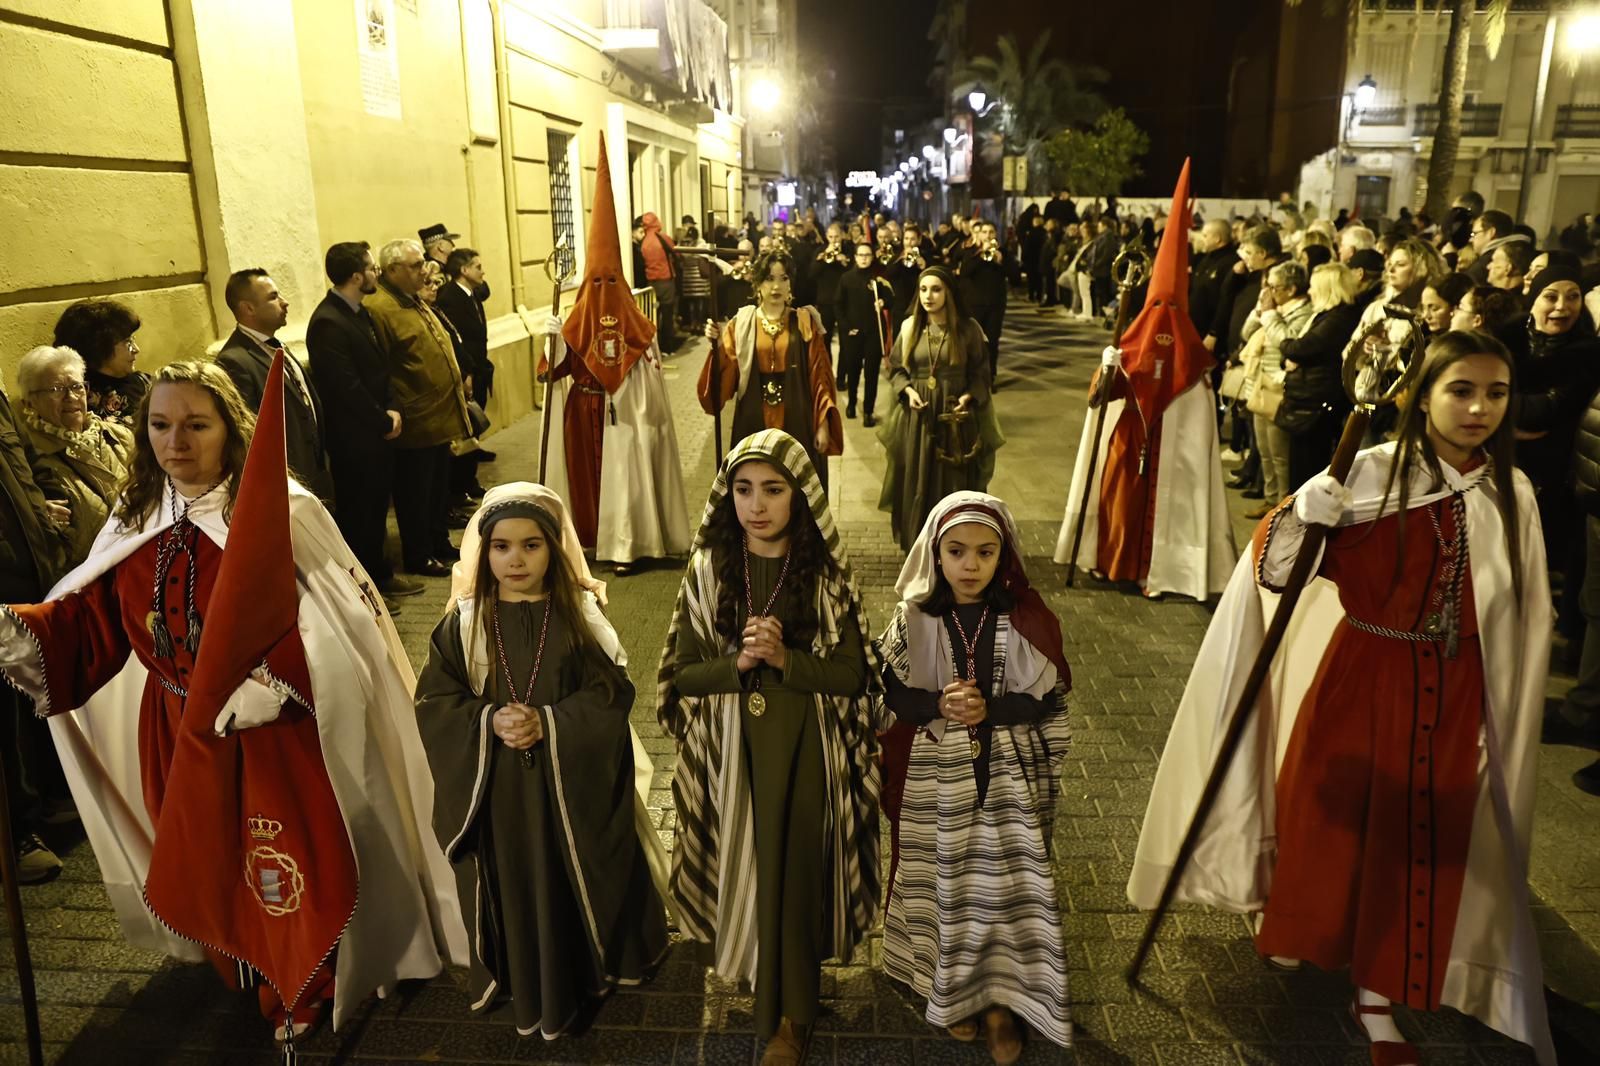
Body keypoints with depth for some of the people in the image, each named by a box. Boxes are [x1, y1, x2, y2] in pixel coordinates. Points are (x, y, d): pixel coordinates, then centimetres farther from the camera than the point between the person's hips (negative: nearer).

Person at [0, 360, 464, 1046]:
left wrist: (276, 684, -30)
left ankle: (308, 989, 32)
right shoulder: (134, 522, 1)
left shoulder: (282, 514, -17)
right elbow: (93, 622, 2)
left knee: (296, 867, 6)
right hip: (182, 737, 6)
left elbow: (333, 623, -20)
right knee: (210, 864, 21)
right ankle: (252, 973, 47)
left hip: (280, 735, -5)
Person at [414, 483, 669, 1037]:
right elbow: (433, 702, -3)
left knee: (572, 880, 11)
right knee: (511, 886, 10)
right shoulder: (463, 623, -3)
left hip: (571, 784, 0)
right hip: (495, 789, 1)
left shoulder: (580, 617, -6)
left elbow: (611, 694, -8)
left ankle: (585, 970, 36)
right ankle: (519, 985, 32)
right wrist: (488, 721, -20)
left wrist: (548, 724, -21)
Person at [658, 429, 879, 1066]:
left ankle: (789, 1013, 27)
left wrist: (785, 659, -23)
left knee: (793, 871, 6)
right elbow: (683, 674, -4)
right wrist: (738, 662, -22)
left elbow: (852, 676, -8)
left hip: (804, 751, -1)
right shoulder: (708, 570, -5)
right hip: (729, 750, 2)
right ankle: (745, 958, 46)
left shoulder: (826, 574, -9)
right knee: (741, 866, 15)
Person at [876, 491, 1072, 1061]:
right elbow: (891, 691, -3)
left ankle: (998, 999, 27)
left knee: (1004, 880, 6)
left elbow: (1049, 700, -5)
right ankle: (953, 989, 34)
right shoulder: (914, 618, -8)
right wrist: (939, 705, -20)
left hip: (1009, 775, 0)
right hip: (936, 777, 0)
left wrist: (989, 709, -19)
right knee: (944, 880, 12)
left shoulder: (1027, 618, -8)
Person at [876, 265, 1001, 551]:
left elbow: (980, 373, 0)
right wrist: (907, 391, -11)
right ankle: (917, 546, 21)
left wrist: (969, 397, -18)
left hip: (955, 415, -2)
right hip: (918, 416, 2)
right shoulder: (910, 327, 2)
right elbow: (895, 368, 8)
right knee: (917, 482, 7)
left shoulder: (968, 328, -4)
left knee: (954, 483, 3)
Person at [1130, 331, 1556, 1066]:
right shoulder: (1372, 473, -13)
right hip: (1358, 678, -2)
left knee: (1416, 844, 11)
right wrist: (1305, 511, -36)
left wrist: (1505, 723, 7)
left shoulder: (1511, 494, -2)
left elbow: (1523, 622, 6)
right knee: (1326, 817, 14)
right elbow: (1271, 566, -16)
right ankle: (1297, 927, 44)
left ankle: (1376, 996, 29)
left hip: (1453, 696, 3)